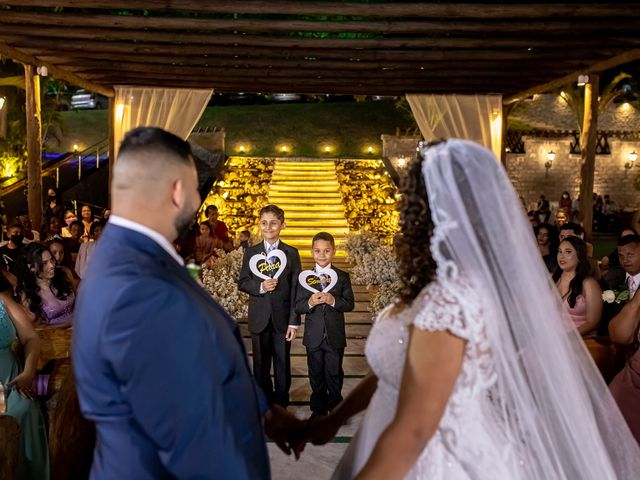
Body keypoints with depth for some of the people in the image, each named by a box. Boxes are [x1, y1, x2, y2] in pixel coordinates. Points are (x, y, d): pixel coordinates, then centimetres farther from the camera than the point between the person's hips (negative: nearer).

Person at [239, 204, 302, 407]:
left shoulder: (292, 253, 0)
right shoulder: (251, 252, 4)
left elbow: (295, 289, -2)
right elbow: (242, 282, 4)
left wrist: (294, 321, -6)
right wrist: (260, 287, -16)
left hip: (282, 318, -1)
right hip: (259, 319, 1)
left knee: (282, 363, 7)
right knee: (261, 364, 11)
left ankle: (281, 404, 23)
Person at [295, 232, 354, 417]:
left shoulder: (342, 277, -1)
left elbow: (350, 304, -6)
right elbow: (297, 307, -3)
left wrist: (334, 301, -24)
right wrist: (309, 303, -23)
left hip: (335, 336, -1)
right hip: (313, 336, 1)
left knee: (334, 374, 10)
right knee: (316, 375, 14)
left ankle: (335, 408, 27)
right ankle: (318, 409, 28)